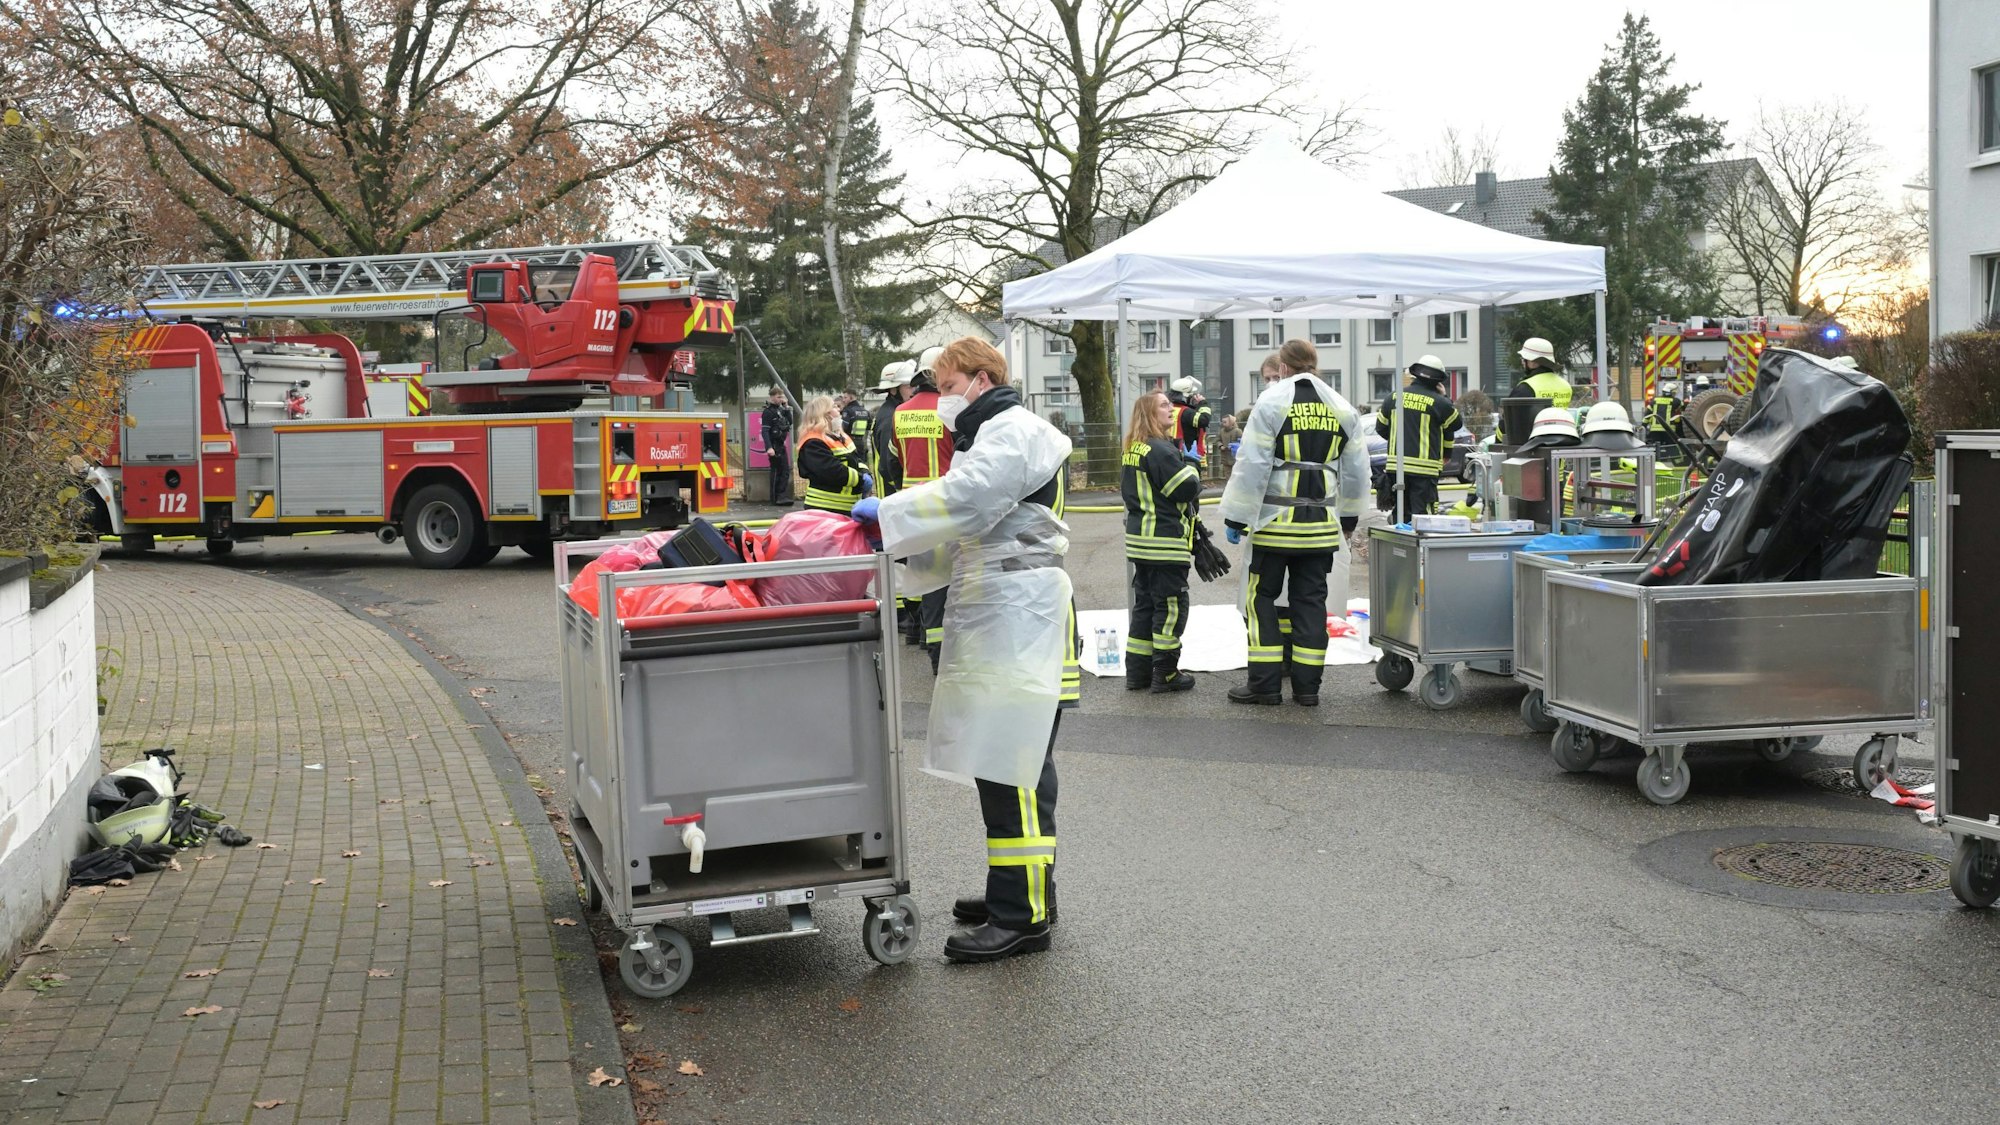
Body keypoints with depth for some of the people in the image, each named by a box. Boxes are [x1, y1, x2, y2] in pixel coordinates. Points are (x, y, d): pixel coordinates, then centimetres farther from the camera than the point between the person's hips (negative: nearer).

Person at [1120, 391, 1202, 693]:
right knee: (1171, 606, 0)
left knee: (1144, 604, 14)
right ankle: (1165, 674, 5)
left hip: (1140, 538, 9)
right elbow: (1188, 489, -20)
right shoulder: (1160, 450, -18)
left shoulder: (1132, 450, 10)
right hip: (1166, 542, -9)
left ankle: (1137, 672, 18)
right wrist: (1190, 466, -2)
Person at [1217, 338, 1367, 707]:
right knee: (1311, 601, 9)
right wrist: (1349, 517, 26)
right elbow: (1356, 470, 13)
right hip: (1321, 524, 4)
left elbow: (1252, 465, -11)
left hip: (1276, 521, -4)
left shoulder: (1271, 403, -7)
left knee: (1263, 598, 5)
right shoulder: (1342, 408, 8)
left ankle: (1266, 684, 4)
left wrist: (1236, 517, -6)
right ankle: (1307, 686, 10)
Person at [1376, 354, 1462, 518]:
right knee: (1421, 516, -5)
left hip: (1396, 466, 5)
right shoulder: (1439, 403, -9)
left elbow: (1381, 427, 15)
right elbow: (1456, 424, 7)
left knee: (1401, 515, 13)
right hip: (1424, 469, -5)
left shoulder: (1394, 398, 6)